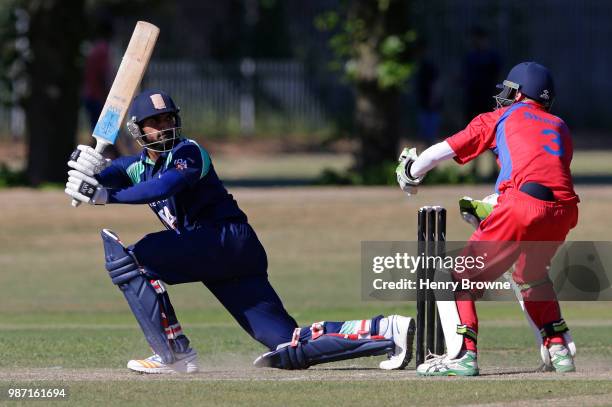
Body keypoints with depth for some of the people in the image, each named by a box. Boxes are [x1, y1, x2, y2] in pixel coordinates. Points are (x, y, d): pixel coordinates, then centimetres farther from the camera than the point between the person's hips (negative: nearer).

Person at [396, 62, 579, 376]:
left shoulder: (501, 118, 18)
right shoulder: (560, 128, 31)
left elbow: (443, 150, 19)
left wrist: (411, 171, 37)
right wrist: (488, 208, 44)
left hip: (522, 205, -6)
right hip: (564, 210, 6)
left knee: (463, 274, 4)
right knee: (530, 274, 32)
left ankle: (463, 353, -11)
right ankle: (559, 350, 23)